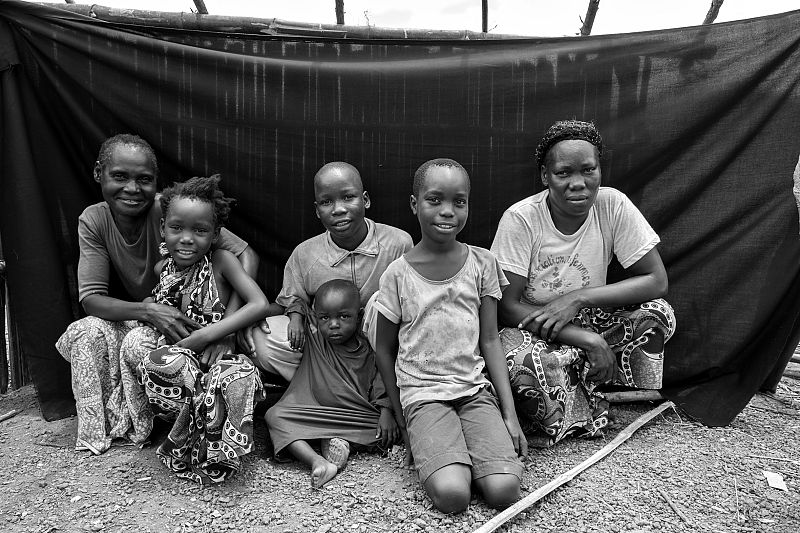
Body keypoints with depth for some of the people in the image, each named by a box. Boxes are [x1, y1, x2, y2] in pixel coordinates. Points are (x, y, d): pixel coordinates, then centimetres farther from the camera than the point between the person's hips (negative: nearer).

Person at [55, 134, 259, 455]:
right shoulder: (93, 221, -11)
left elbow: (246, 255, -27)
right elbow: (91, 298, -15)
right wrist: (148, 311, -35)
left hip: (185, 321, -3)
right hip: (131, 318, 3)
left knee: (138, 344, -30)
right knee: (87, 331, -24)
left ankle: (134, 425, -1)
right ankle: (96, 429, -4)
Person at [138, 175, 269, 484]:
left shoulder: (221, 262, -3)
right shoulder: (161, 270, 8)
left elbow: (260, 305, -13)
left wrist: (206, 335, -18)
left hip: (217, 358, -2)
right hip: (177, 369, 3)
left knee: (242, 374, -38)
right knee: (158, 362, -33)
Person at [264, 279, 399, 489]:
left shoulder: (369, 349, -1)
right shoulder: (313, 334, 2)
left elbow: (382, 384, -2)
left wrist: (386, 411, -14)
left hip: (359, 416, 0)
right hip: (315, 413, 1)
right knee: (275, 415, -23)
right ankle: (317, 462, -39)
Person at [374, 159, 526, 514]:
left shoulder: (482, 263, 2)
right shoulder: (398, 274, -4)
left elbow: (490, 341, 5)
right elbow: (385, 351, 6)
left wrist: (509, 413, 0)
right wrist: (402, 420, 7)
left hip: (476, 390, 2)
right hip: (422, 394, -2)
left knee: (504, 491, -19)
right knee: (452, 495, -24)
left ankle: (461, 454, 9)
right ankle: (429, 450, 6)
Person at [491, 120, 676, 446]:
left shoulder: (613, 205, -12)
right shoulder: (520, 219, -20)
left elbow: (656, 281, -13)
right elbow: (506, 307, -20)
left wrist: (579, 298, -25)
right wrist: (588, 339, -28)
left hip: (589, 320, 4)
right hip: (530, 327, -3)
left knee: (657, 314, -21)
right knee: (522, 364, -36)